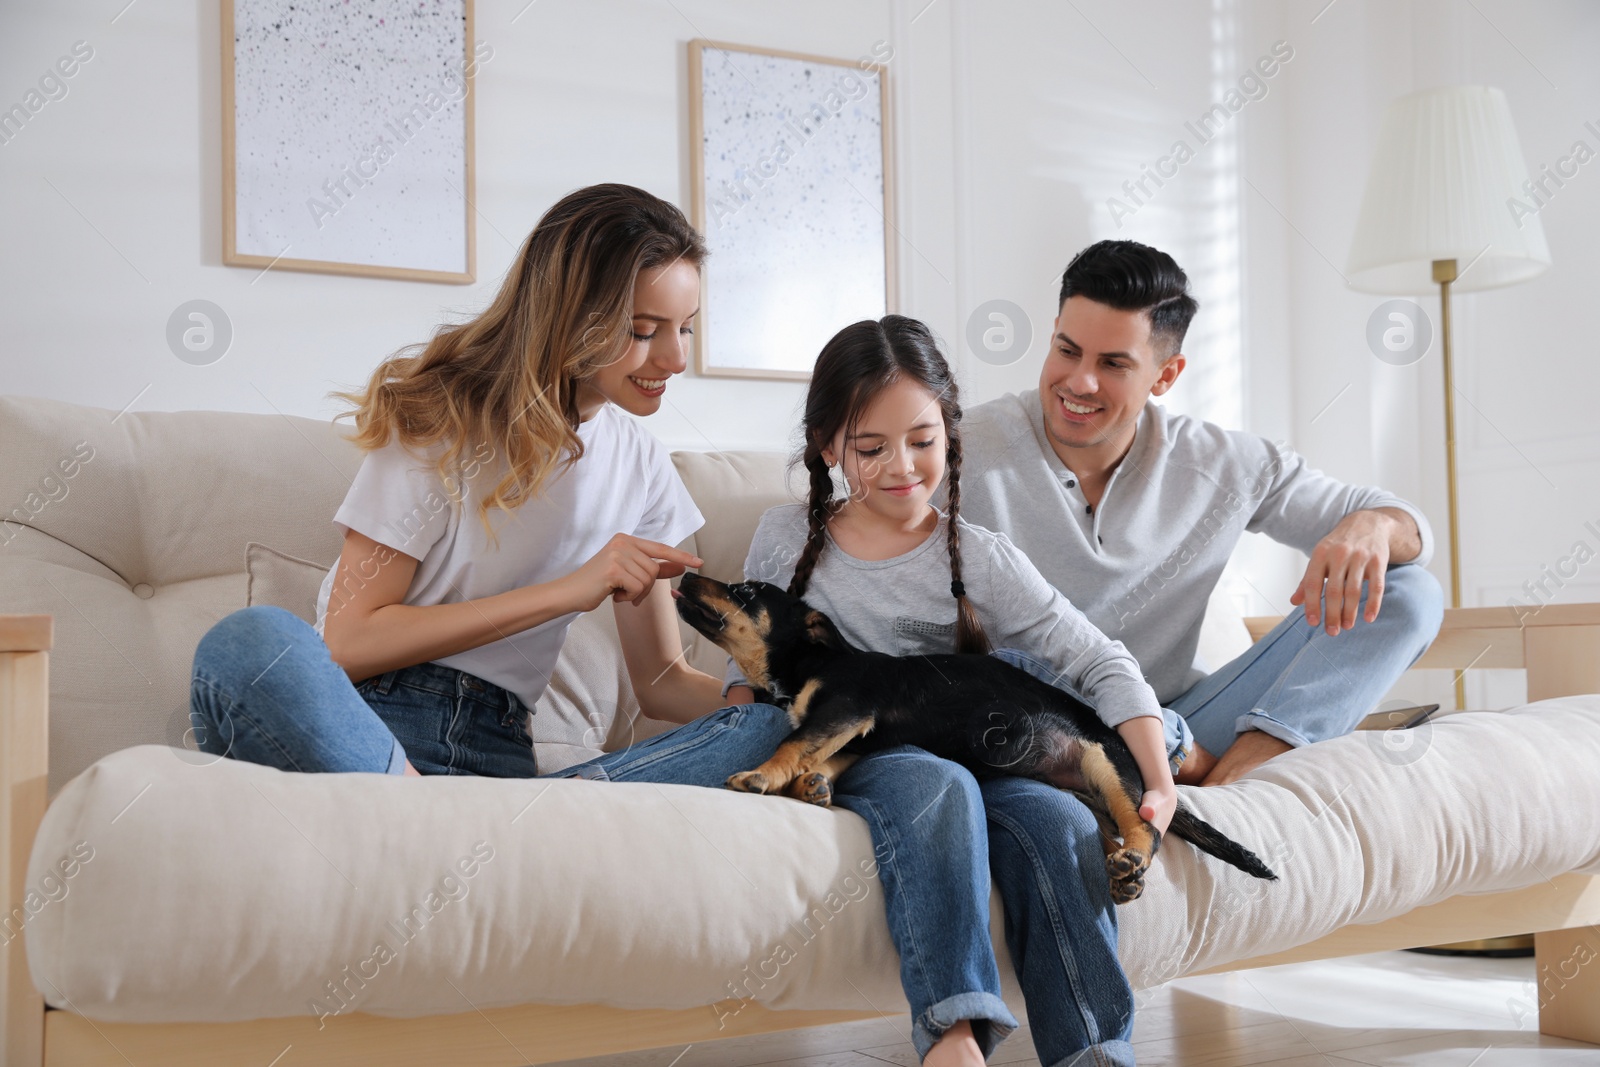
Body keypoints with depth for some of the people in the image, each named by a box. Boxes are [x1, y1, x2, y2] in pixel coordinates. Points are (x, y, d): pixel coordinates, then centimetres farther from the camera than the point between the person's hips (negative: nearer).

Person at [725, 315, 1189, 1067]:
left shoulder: (980, 561, 2)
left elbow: (1102, 665, -2)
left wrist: (1159, 784, -16)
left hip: (954, 747, 2)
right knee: (937, 785, -36)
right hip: (833, 751, -1)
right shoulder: (785, 538, 7)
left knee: (1060, 820, -29)